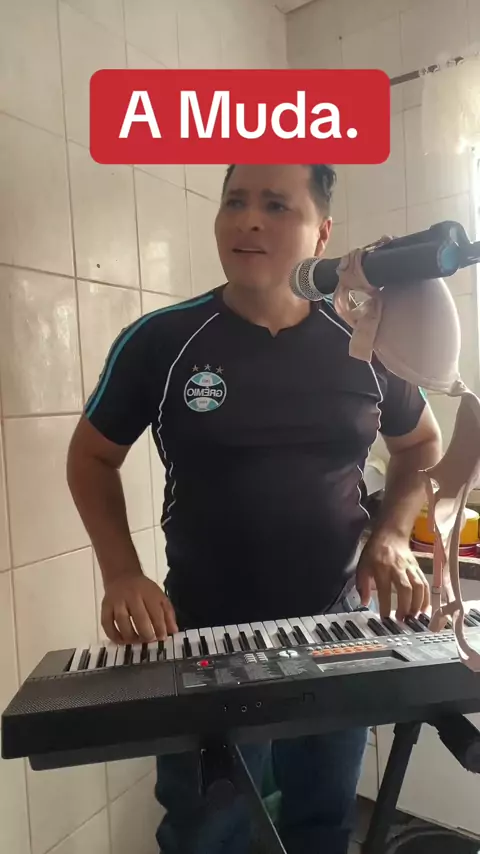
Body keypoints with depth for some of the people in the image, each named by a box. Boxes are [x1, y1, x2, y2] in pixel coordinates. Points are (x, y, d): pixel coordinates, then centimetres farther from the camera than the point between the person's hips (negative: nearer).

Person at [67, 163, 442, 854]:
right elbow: (92, 458, 1)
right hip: (202, 639, -2)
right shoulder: (160, 341, -11)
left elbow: (422, 445, 12)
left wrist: (393, 535, -4)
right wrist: (122, 574, -12)